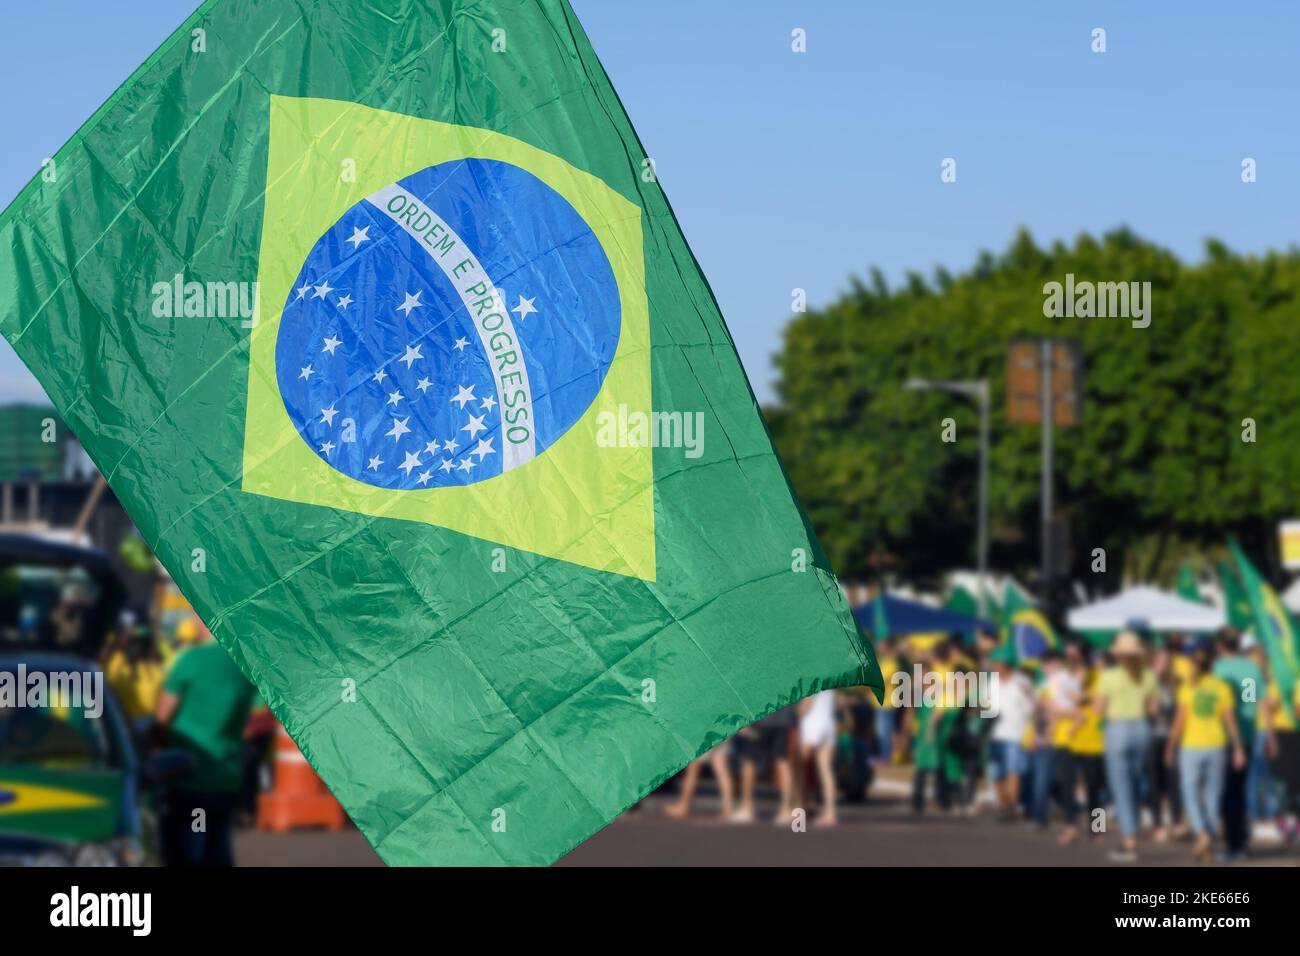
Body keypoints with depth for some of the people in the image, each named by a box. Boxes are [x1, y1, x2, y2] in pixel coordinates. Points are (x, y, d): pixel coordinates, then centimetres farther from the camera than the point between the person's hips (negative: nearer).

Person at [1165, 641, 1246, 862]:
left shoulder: (1187, 688, -7)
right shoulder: (1222, 688, -2)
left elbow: (1180, 722, -8)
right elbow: (1231, 721, -2)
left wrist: (1171, 747, 1)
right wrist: (1238, 749, 4)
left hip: (1191, 747, -2)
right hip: (1216, 745, 2)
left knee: (1191, 795, 6)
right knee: (1212, 794, 11)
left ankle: (1202, 834, -18)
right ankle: (1208, 846, 11)